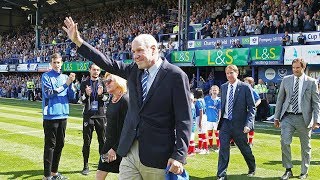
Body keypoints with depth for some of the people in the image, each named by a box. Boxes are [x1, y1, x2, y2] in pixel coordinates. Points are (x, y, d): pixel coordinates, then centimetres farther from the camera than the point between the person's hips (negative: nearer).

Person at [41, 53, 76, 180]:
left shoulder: (65, 77, 11)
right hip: (50, 116, -5)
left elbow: (72, 97, 7)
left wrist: (71, 84, -10)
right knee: (50, 145, -5)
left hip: (63, 115, 5)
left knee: (60, 144, 11)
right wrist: (65, 84, -18)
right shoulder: (46, 77, -2)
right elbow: (48, 93, -16)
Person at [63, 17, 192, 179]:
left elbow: (184, 120, -12)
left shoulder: (176, 76, -10)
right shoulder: (134, 70, 8)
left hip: (157, 155, -5)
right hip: (130, 151, 6)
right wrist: (78, 41, 6)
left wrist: (179, 156, -17)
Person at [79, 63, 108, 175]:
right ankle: (86, 166, 10)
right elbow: (82, 100, 0)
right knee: (87, 141, 3)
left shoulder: (103, 83, 6)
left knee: (102, 140, 6)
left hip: (100, 115, 1)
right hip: (88, 115, -1)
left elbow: (106, 98, 0)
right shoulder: (84, 84, 5)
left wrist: (101, 95, -22)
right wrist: (86, 95, -22)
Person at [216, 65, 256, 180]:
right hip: (225, 123, 3)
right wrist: (220, 120, 9)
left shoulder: (245, 87, -8)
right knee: (223, 149, -2)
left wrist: (248, 124, -17)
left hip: (239, 123, -3)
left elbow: (252, 108, -8)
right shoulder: (223, 87, 7)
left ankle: (252, 169, 38)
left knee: (244, 148, 13)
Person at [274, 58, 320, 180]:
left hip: (303, 118, -1)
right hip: (287, 117, 1)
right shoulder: (286, 80, 7)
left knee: (305, 146, 8)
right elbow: (280, 99, 10)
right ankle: (288, 170, 5)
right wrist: (277, 117, 7)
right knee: (285, 142, -11)